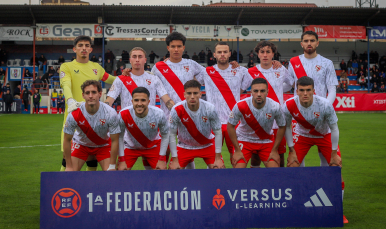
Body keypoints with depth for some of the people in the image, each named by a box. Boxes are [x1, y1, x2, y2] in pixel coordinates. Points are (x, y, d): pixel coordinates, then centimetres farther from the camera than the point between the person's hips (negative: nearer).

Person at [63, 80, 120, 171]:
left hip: (104, 144, 0)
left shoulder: (110, 113, -29)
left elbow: (114, 140, -19)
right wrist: (69, 166, -14)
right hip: (81, 144, 0)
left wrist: (112, 166, -18)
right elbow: (67, 140, -16)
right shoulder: (74, 114, -28)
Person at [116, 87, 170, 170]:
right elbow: (119, 137, -13)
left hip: (153, 147, 0)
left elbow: (165, 136, -12)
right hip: (131, 147, 0)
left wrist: (162, 159, -12)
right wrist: (122, 160, -14)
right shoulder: (124, 115, -30)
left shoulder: (158, 114, -29)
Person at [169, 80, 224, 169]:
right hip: (184, 147, 0)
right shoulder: (177, 110, -24)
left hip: (207, 145, 0)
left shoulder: (209, 108, -22)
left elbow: (218, 132, -12)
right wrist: (175, 160, -14)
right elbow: (171, 135, -14)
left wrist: (218, 158, -13)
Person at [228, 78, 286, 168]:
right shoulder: (240, 106, -26)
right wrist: (237, 150, -10)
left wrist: (274, 150, -5)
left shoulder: (275, 107, -23)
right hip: (244, 139, -1)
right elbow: (231, 126, -11)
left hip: (267, 141, 1)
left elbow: (282, 127, -6)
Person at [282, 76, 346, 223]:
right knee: (291, 168, -10)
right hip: (302, 135, 1)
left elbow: (334, 129, -18)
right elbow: (286, 127, -9)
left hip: (325, 135, -1)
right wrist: (292, 151, -9)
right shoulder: (289, 106, -28)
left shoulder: (324, 105, -32)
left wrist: (334, 153, -14)